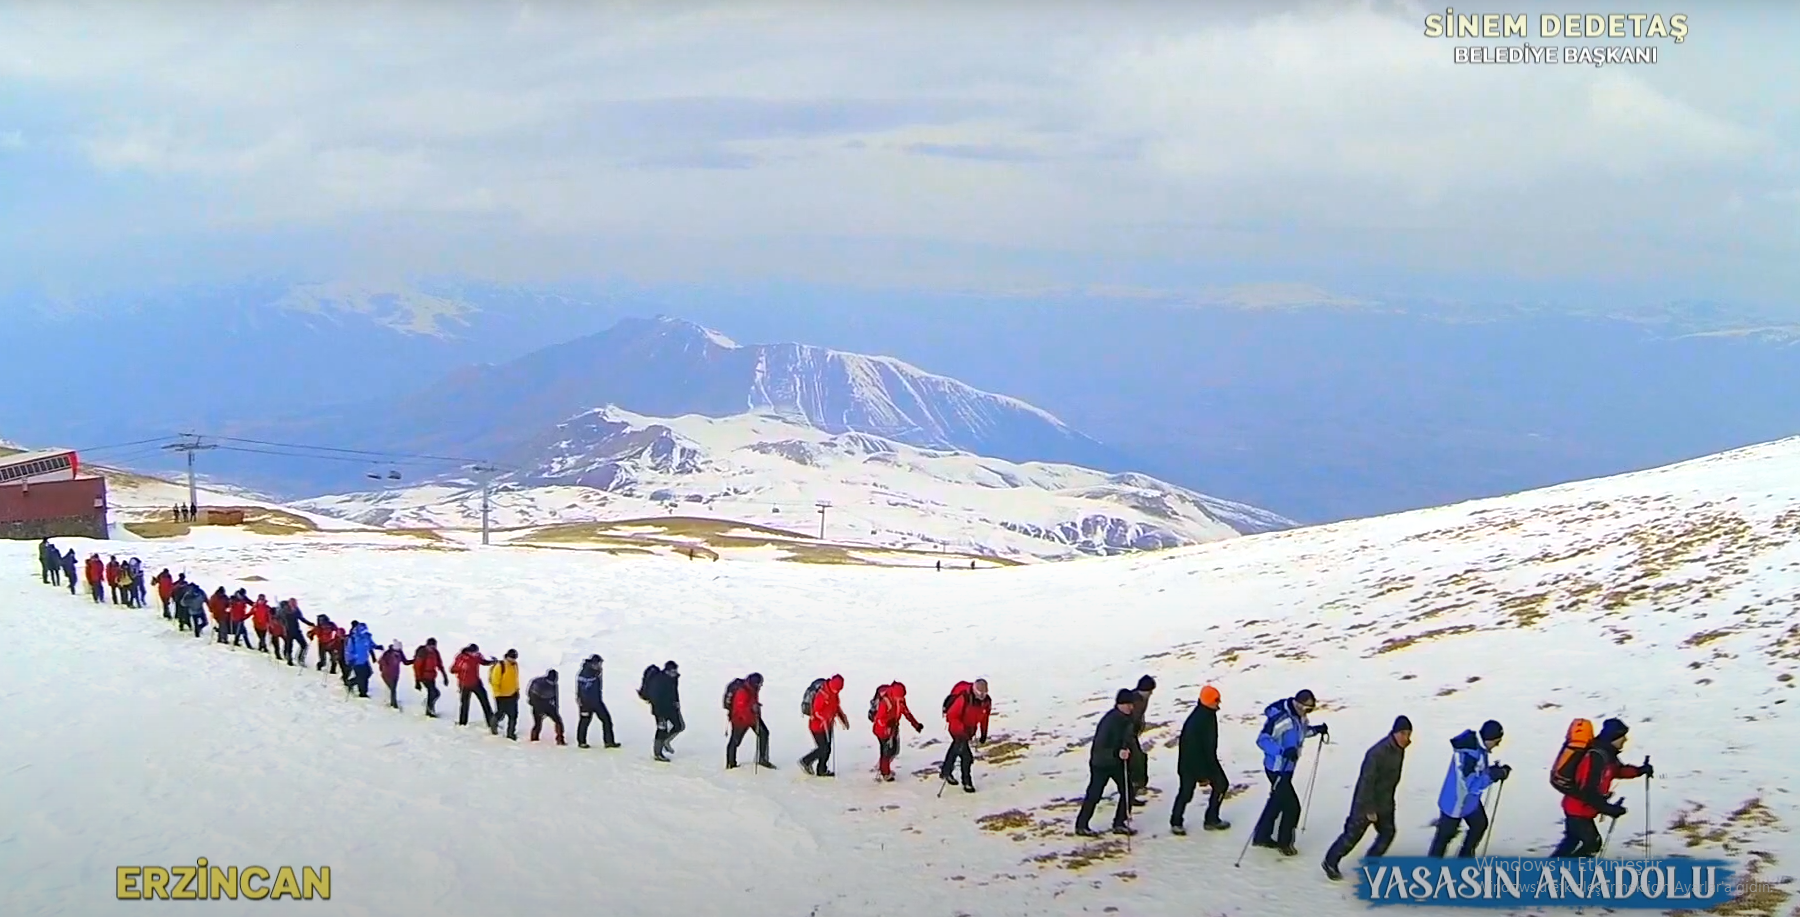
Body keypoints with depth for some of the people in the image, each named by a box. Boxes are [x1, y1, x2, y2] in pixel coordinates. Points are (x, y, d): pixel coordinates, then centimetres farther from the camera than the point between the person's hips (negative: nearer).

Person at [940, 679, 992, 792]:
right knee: (966, 756, -11)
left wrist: (984, 734, 7)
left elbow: (984, 718, 3)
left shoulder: (987, 701, -13)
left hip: (970, 730, 7)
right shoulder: (964, 699, -31)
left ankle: (945, 771, 44)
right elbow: (952, 716, -27)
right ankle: (966, 782, 4)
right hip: (958, 730, -7)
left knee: (956, 749, 25)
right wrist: (962, 730, -33)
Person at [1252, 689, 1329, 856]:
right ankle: (1284, 842, 18)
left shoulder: (1299, 715, -1)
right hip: (1277, 768, -9)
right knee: (1292, 806, -2)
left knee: (1278, 801, 20)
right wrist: (1283, 751, -41)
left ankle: (1262, 837, 35)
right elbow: (1262, 740, -29)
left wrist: (1316, 729, 1)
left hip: (1287, 767, 9)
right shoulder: (1280, 717, -28)